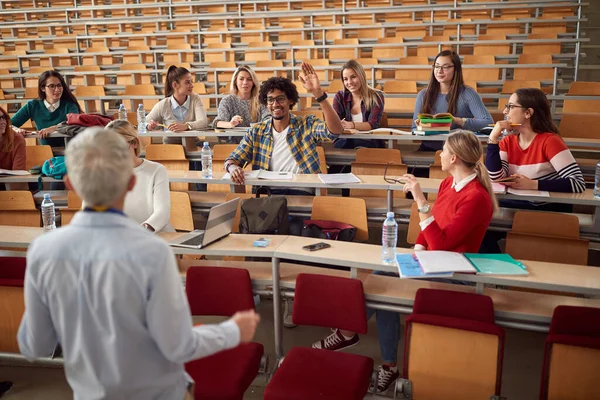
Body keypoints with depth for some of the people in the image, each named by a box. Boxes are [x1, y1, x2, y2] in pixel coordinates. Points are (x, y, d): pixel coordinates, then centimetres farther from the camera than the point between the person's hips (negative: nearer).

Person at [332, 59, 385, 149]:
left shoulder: (376, 97, 0)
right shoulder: (340, 97, 9)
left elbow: (373, 124, -15)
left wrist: (351, 125, -35)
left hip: (370, 142, -2)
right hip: (347, 141, 2)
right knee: (339, 144, -34)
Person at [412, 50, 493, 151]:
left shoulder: (467, 94, 1)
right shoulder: (423, 95, 12)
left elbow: (489, 122, -9)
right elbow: (414, 129, 15)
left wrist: (458, 121, -22)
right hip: (428, 150, 3)